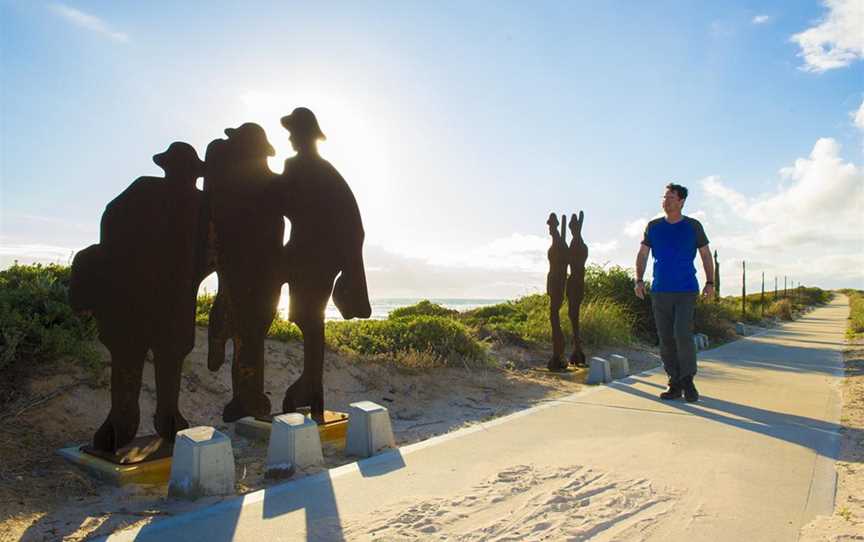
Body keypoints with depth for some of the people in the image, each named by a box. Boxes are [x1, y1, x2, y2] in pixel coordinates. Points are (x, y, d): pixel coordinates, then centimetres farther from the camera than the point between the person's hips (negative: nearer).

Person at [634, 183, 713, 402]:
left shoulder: (693, 226, 4)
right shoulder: (653, 226, 8)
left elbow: (706, 255, 9)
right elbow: (642, 255, 12)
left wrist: (710, 282, -1)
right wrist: (639, 280, 0)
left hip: (687, 290, -3)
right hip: (660, 291, 3)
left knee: (682, 333, -16)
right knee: (666, 339, 3)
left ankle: (688, 381, 0)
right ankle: (675, 384, 13)